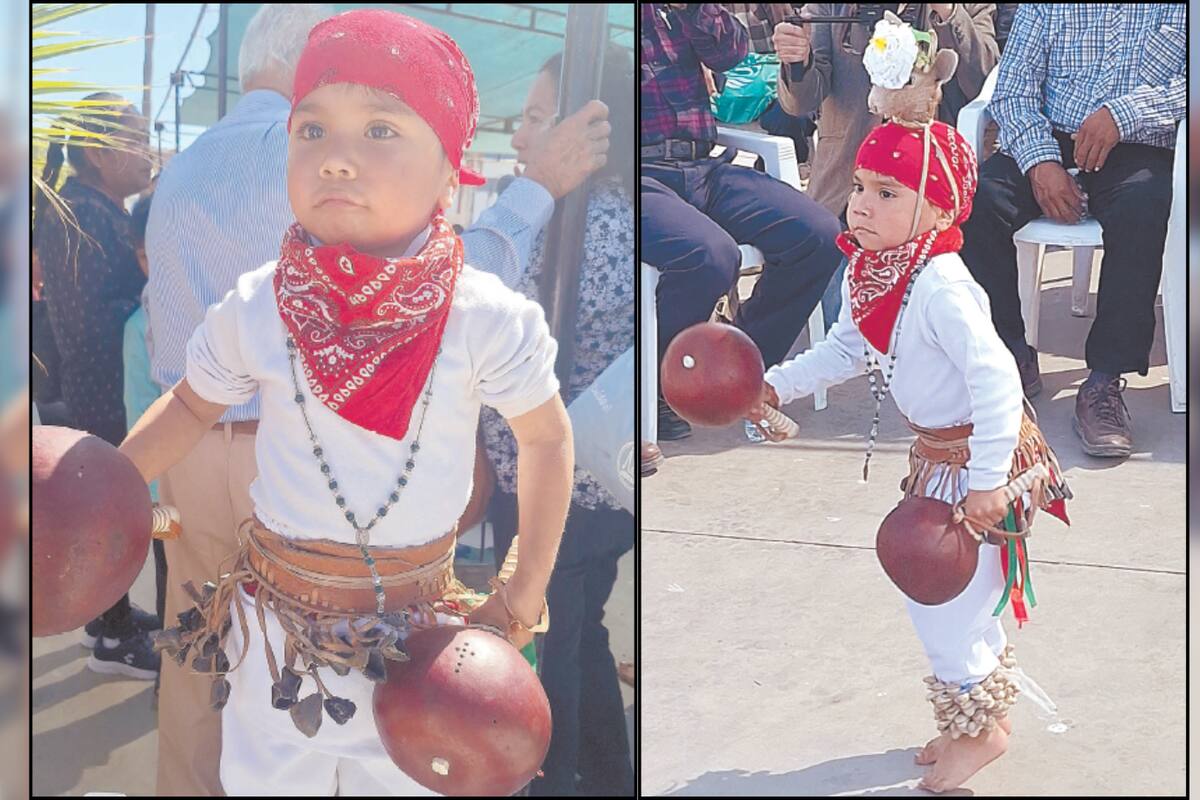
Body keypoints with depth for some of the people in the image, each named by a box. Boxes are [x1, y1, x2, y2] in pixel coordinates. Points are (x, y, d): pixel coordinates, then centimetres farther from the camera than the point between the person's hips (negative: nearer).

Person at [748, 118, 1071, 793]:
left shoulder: (939, 287, -31)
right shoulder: (870, 273, -2)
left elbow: (996, 378, -33)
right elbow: (848, 350, 14)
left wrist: (988, 480, -33)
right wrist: (776, 385, 6)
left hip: (975, 458, -9)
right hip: (939, 452, 9)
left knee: (942, 598, -1)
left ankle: (980, 727, 21)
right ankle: (987, 712, 37)